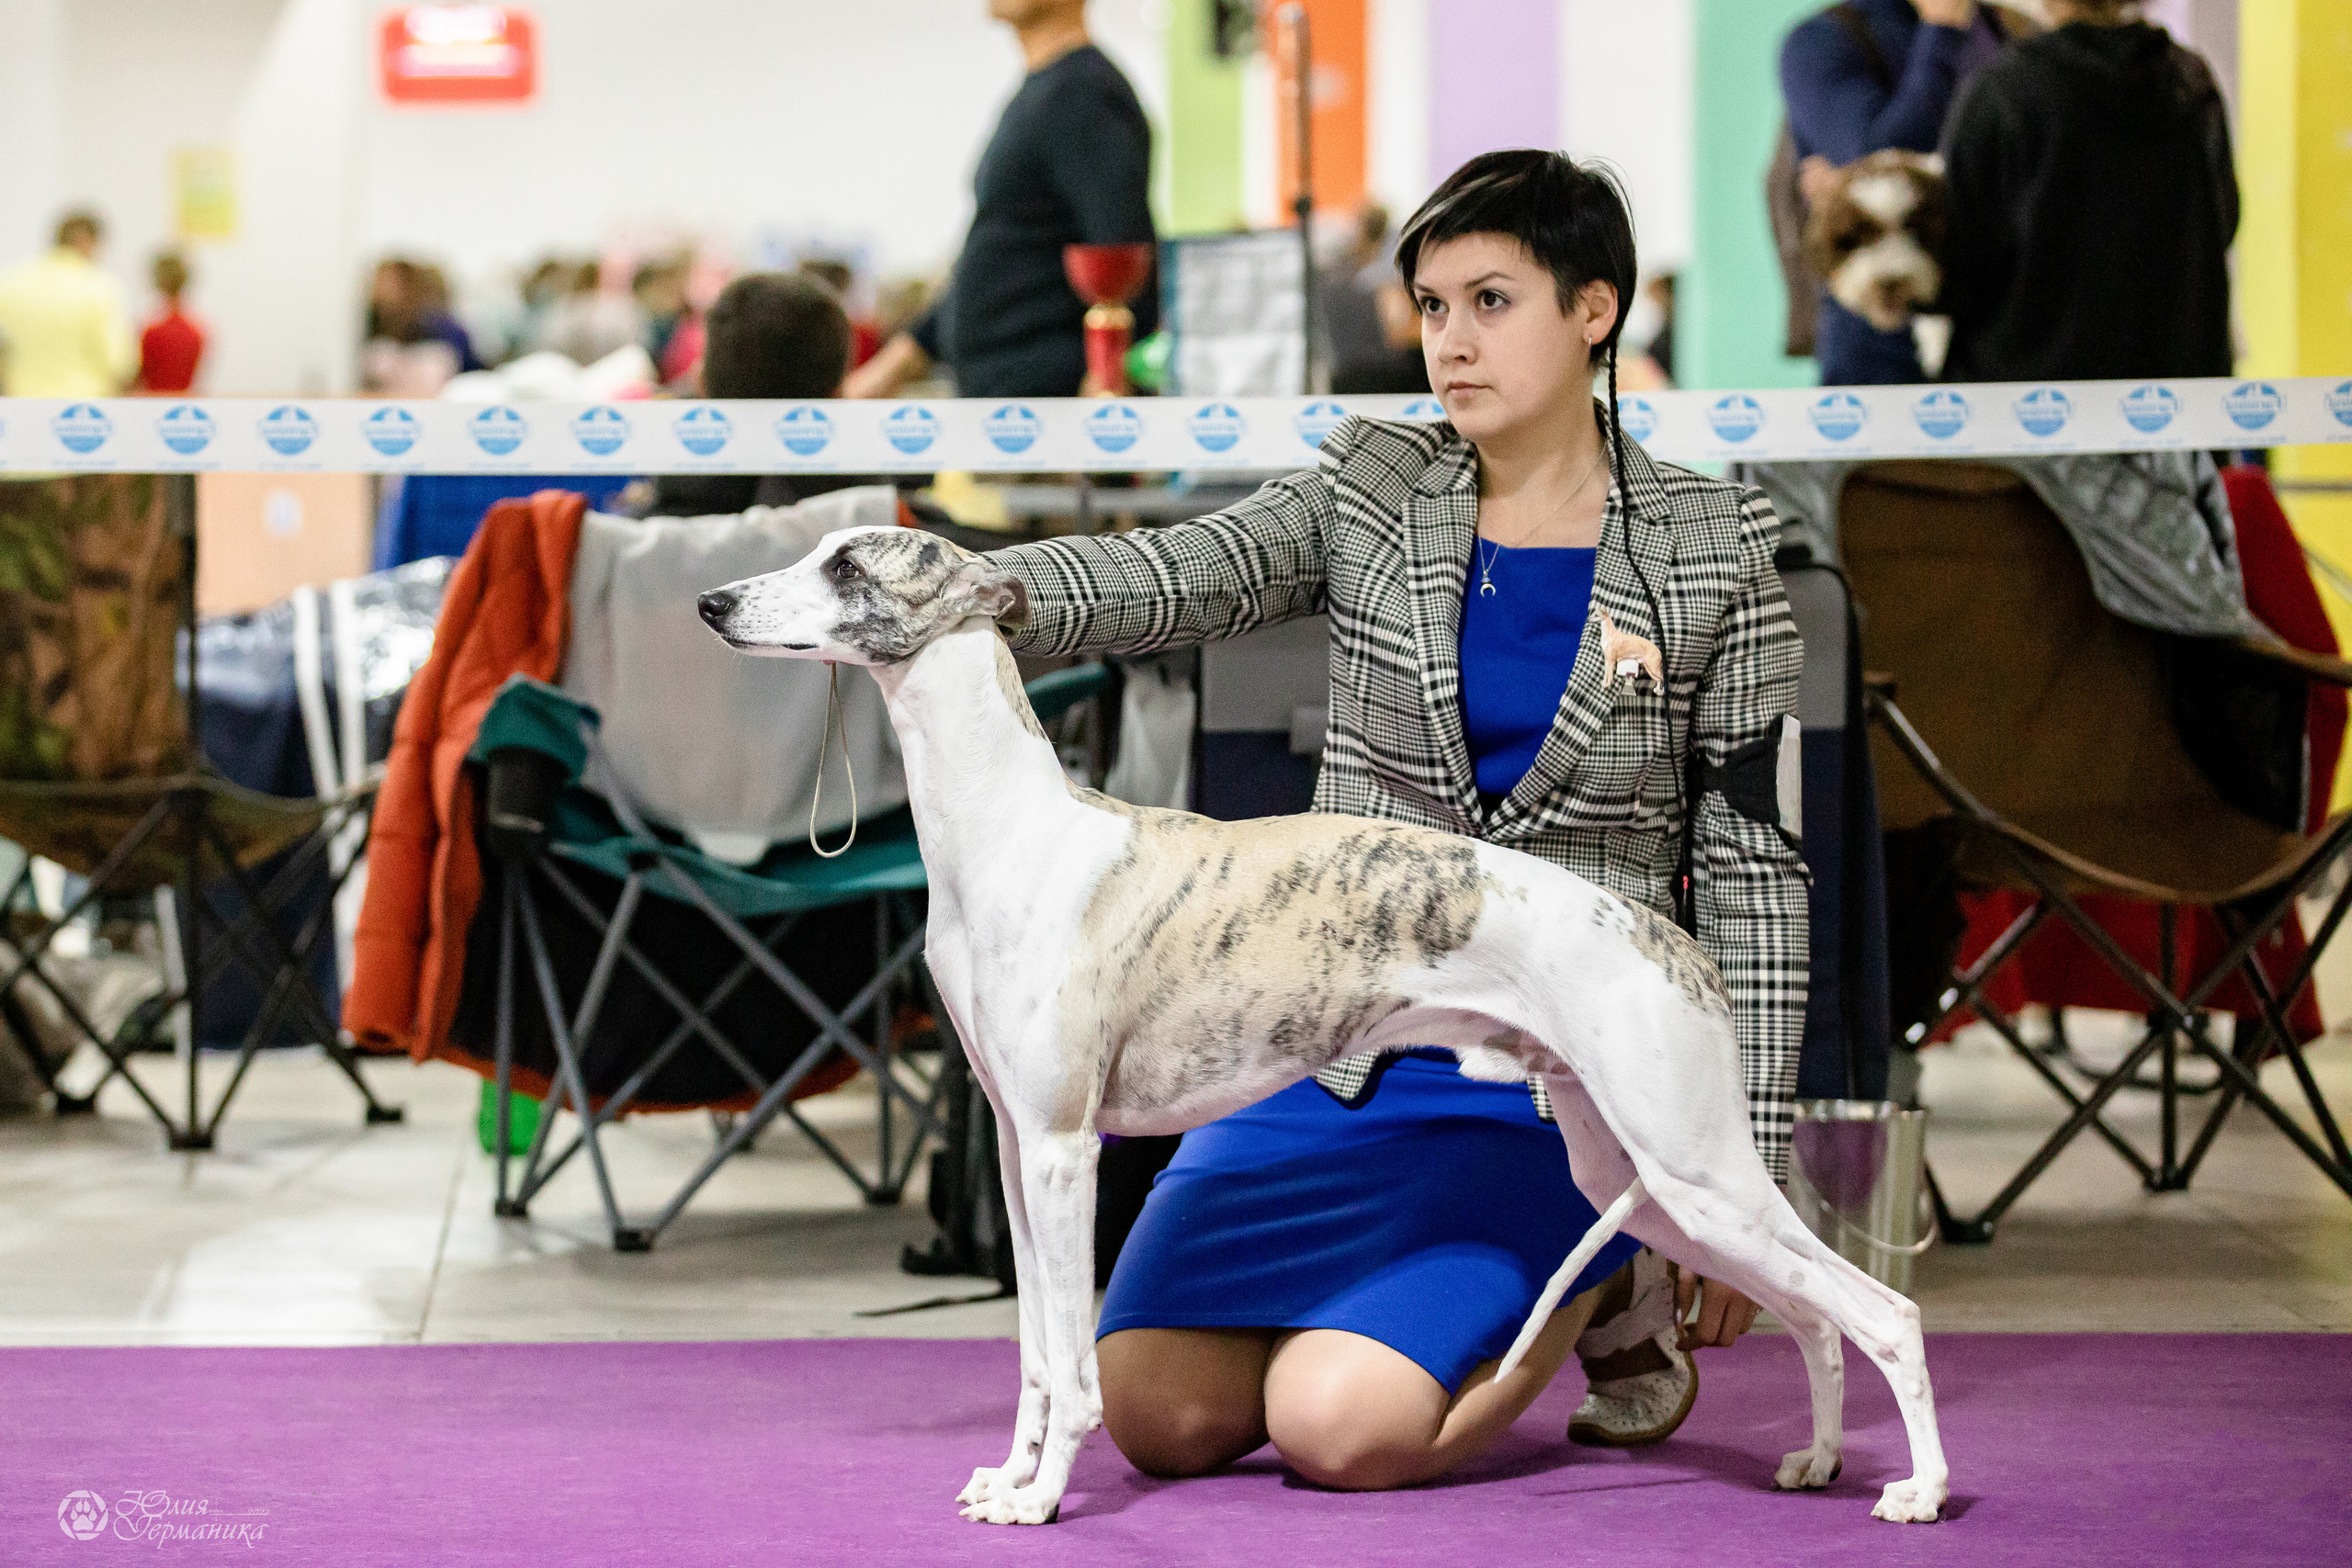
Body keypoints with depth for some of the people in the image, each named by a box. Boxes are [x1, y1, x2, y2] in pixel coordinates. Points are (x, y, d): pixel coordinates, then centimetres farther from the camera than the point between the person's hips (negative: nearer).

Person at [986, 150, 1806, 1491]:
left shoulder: (1710, 551, -2)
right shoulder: (1372, 493, 4)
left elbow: (1749, 866, -1)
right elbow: (1172, 580, -13)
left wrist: (1745, 1165, -4)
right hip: (1341, 1050, 3)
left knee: (1340, 1428, -21)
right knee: (1161, 1417, -9)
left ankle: (1603, 1287, 7)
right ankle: (1381, 1303, 21)